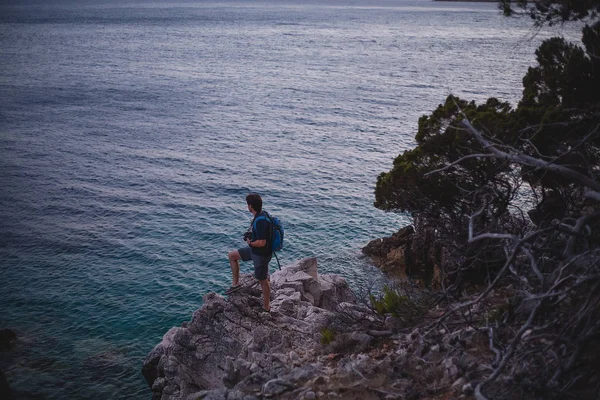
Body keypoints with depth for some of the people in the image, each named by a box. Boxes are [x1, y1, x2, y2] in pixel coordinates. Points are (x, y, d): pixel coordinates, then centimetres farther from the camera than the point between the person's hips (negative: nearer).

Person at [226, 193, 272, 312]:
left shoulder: (261, 221, -32)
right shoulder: (262, 214, -2)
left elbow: (261, 242, -33)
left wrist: (250, 243, -15)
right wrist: (251, 236, 5)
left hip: (261, 254, -10)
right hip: (254, 250, 10)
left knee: (262, 280, 8)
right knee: (232, 255, 18)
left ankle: (266, 307, 26)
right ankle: (236, 283, 27)